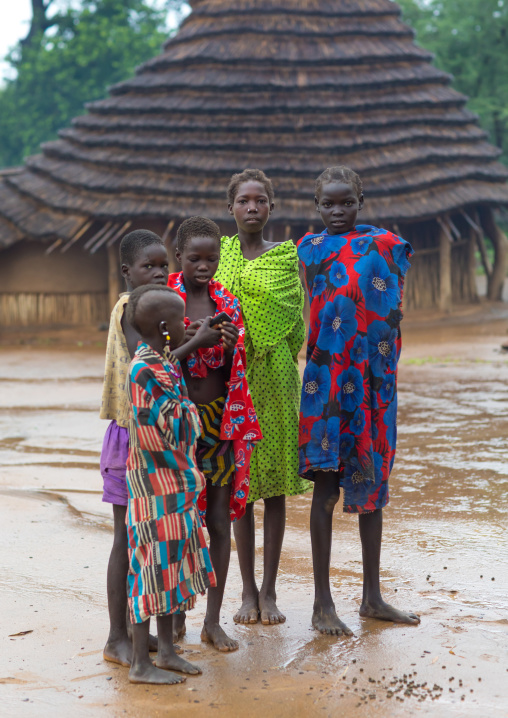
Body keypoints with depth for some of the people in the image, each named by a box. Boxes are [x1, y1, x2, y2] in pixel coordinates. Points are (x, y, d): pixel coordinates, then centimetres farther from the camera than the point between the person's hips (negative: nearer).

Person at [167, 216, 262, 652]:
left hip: (222, 422, 3)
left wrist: (232, 346, -9)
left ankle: (213, 620, 10)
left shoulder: (227, 302, 8)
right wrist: (197, 341, -22)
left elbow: (235, 372, 11)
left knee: (220, 521, 3)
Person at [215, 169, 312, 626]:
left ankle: (269, 591, 11)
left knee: (275, 485, 3)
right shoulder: (218, 254, 5)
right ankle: (248, 590, 15)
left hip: (274, 375, -1)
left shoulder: (287, 256, 3)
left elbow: (299, 323, 1)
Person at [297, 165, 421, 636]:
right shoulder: (308, 247, 4)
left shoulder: (385, 243, 5)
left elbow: (391, 311, 2)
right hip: (327, 379, -2)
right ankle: (322, 603, 4)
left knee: (371, 483, 10)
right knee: (325, 487, -3)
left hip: (372, 380, 2)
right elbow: (314, 314, 6)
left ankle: (372, 597, 21)